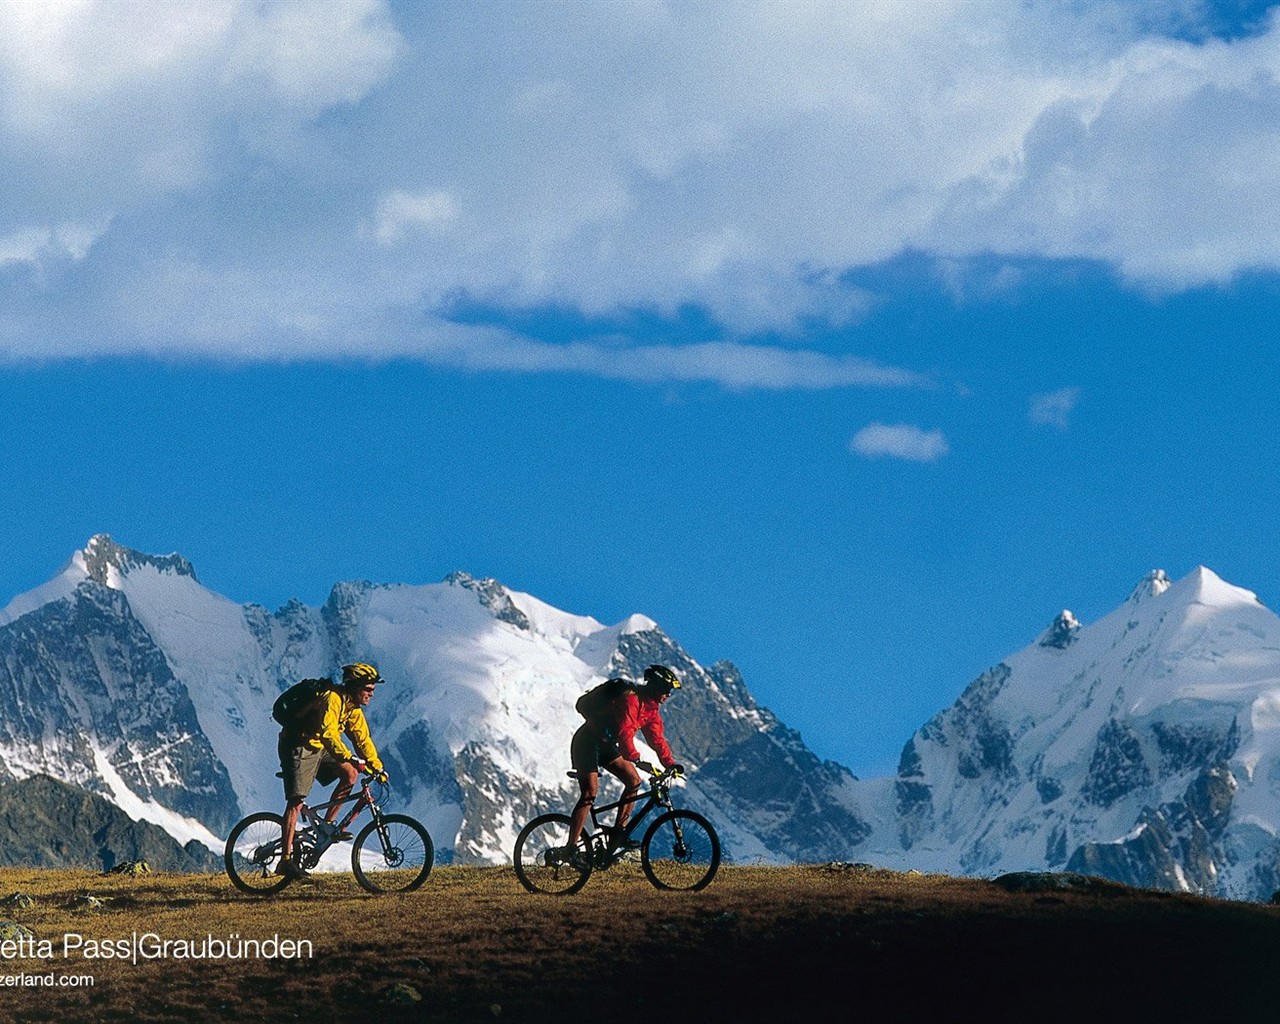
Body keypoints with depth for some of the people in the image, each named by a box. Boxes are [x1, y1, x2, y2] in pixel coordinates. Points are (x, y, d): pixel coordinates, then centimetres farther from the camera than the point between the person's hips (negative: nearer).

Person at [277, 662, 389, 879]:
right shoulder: (332, 699, -24)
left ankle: (328, 824, 5)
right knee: (295, 802, -15)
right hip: (298, 747, -9)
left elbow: (362, 739, 10)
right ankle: (286, 860, -19)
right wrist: (348, 757, -45)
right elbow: (328, 733, -36)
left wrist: (377, 767, 2)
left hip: (318, 748, 9)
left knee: (350, 774, -6)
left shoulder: (354, 708, 5)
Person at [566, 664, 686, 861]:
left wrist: (670, 763, -1)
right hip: (587, 742, -10)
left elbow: (656, 736, 8)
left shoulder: (650, 705, 6)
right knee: (590, 793, -17)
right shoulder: (630, 699, -25)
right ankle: (570, 849, -21)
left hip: (606, 744, 10)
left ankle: (618, 834, 3)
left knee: (633, 780, -1)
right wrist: (636, 759, -47)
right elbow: (625, 733, -37)